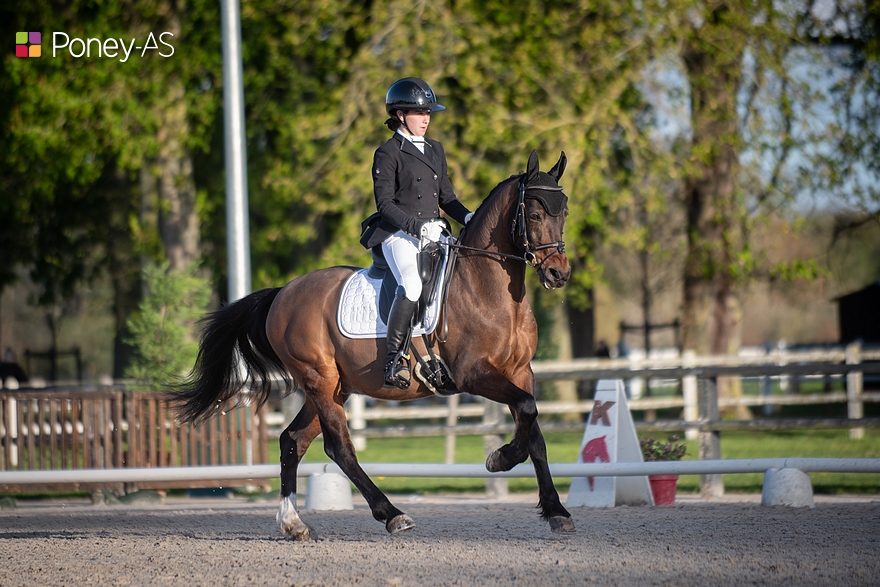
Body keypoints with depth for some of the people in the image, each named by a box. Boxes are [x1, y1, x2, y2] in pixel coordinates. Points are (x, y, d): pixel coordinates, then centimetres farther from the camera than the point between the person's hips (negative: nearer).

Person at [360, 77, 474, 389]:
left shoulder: (435, 150, 19)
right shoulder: (388, 154, -3)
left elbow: (446, 197, 21)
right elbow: (385, 204, -8)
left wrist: (468, 217, 2)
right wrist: (418, 226, -21)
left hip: (433, 234, 7)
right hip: (398, 235, -7)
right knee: (411, 285, -34)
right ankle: (395, 358, -27)